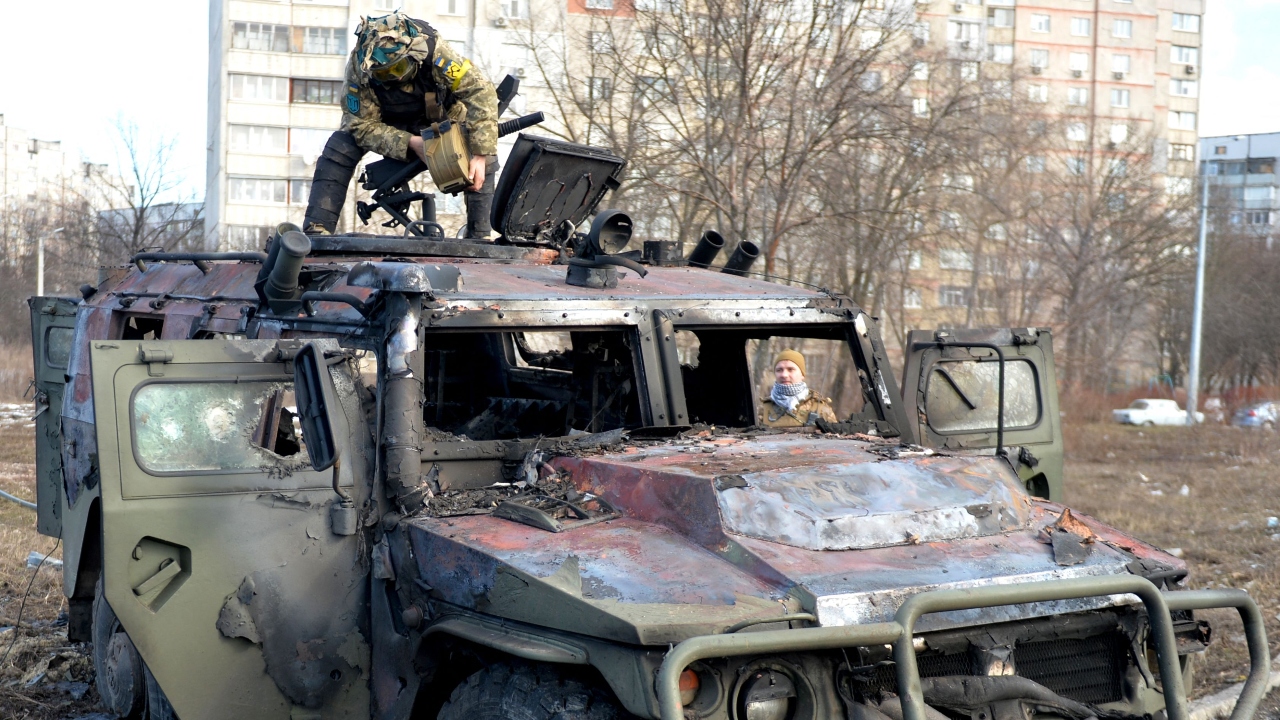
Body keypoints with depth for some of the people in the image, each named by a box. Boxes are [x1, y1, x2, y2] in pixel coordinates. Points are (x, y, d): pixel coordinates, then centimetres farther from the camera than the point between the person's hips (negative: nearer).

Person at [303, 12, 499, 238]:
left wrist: (481, 156, -44)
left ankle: (479, 237, -12)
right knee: (338, 149, -24)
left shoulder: (434, 50, -38)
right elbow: (363, 125, -27)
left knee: (484, 158, -23)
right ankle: (316, 229, -23)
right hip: (390, 124, 0)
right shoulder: (358, 67, -34)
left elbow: (481, 91, -38)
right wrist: (410, 142, -43)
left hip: (440, 119, 0)